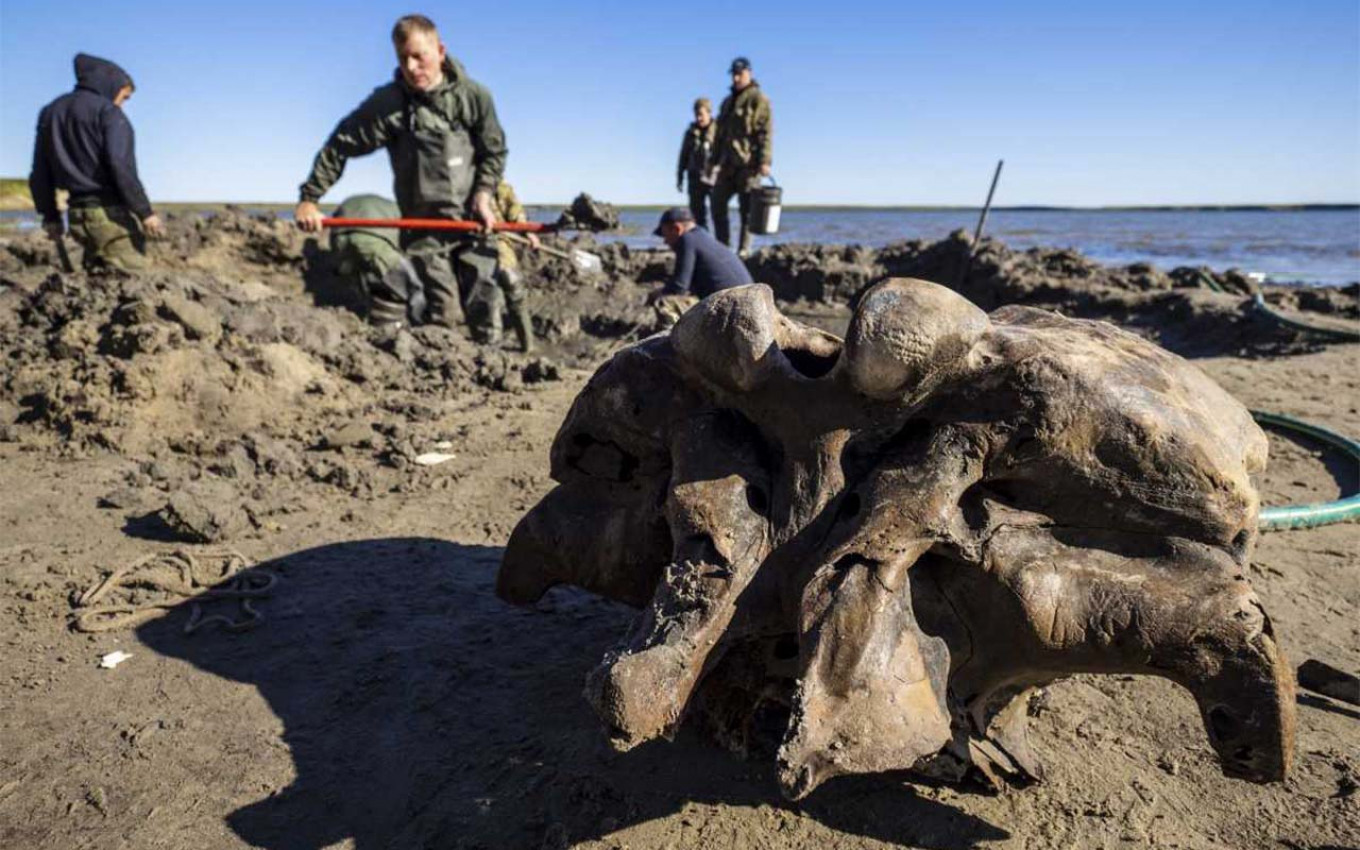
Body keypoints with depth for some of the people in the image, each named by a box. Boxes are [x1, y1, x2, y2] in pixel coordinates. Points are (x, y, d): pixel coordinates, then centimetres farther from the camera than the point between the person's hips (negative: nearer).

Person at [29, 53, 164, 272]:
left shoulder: (50, 112, 18)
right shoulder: (107, 111, -5)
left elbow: (40, 174, 18)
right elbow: (120, 166, -19)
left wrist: (50, 216, 25)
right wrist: (145, 212, -18)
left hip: (78, 215, 8)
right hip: (112, 213, -8)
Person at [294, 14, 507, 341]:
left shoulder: (474, 95, -2)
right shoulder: (388, 104, -7)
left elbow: (494, 151, 9)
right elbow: (340, 146, -2)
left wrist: (483, 194, -5)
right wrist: (309, 198, -6)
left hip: (474, 221, 2)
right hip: (424, 226, -1)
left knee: (484, 311, 3)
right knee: (445, 314, -9)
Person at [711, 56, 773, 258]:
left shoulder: (758, 99, -3)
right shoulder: (727, 102, 21)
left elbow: (766, 132, -11)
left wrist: (764, 161, -20)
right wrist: (715, 159, 20)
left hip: (748, 162, -7)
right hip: (728, 163, 8)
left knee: (747, 208, -4)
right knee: (717, 202, 4)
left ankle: (744, 249, 1)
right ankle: (722, 246, 12)